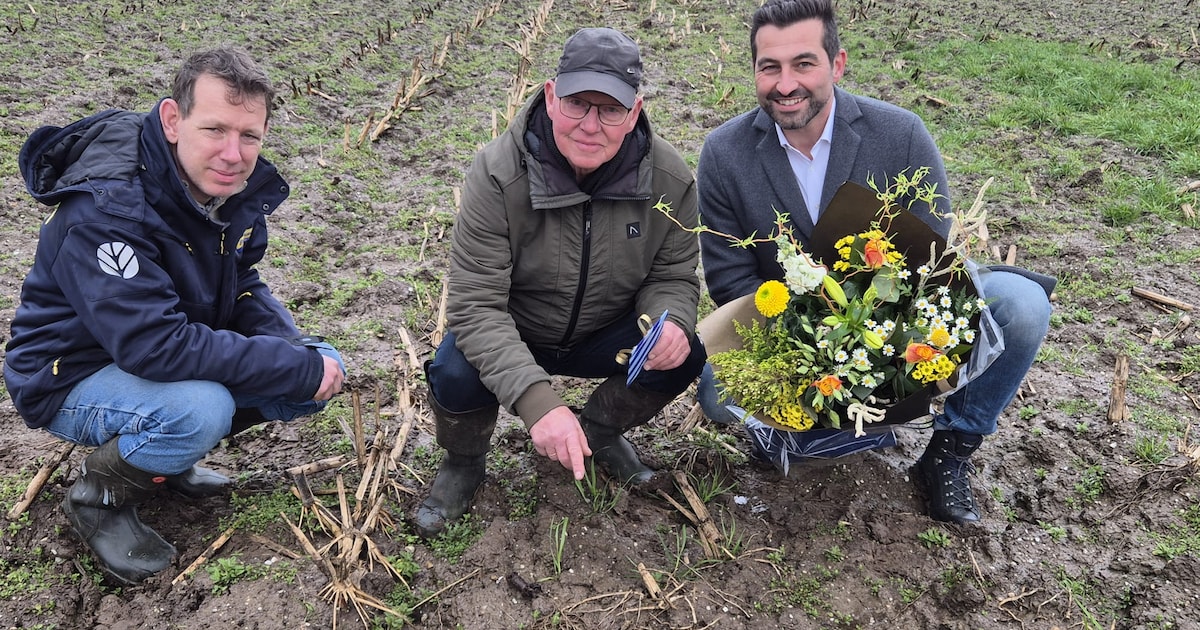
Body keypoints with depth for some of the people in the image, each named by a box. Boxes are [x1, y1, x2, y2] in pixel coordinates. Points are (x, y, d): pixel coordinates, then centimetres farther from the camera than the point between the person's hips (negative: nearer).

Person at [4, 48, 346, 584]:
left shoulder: (233, 188, -7)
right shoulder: (105, 209, -32)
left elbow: (243, 290, 3)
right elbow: (156, 345, -38)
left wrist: (305, 355, -17)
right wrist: (298, 369, -34)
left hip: (182, 358, 8)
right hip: (73, 377, -8)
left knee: (323, 364, -5)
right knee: (200, 409, -37)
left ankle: (164, 454, 12)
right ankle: (99, 494, -3)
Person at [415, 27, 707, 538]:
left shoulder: (669, 179, -17)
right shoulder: (499, 174, -27)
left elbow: (673, 276, -4)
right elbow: (476, 305, -31)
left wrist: (671, 321, -31)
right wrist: (537, 401, -45)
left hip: (606, 334, 3)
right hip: (507, 335, -2)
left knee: (686, 356, -22)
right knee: (456, 376, -32)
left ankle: (597, 430, 11)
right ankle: (463, 464, 6)